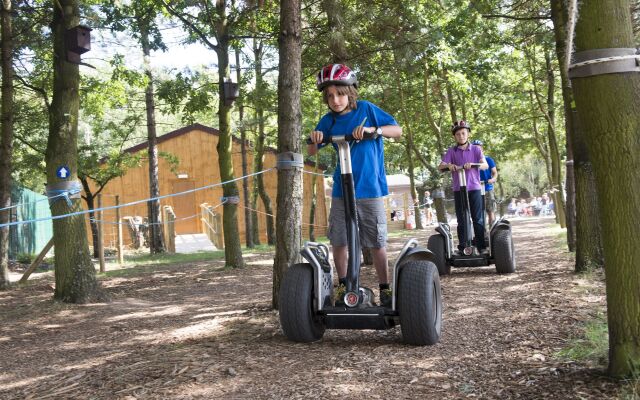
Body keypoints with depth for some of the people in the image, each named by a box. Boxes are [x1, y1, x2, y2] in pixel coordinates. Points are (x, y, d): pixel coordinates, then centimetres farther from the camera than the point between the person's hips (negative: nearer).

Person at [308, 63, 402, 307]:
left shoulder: (366, 109, -1)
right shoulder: (328, 121, 6)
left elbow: (397, 130, -3)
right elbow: (312, 152, 11)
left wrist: (373, 129, -20)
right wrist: (314, 139, -11)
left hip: (370, 189, -3)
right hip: (341, 191, 3)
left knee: (377, 243, 0)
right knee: (338, 241, 4)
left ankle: (385, 289, 13)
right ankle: (343, 286, 21)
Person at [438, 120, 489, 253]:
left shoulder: (476, 149, 4)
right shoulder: (451, 151, 6)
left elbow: (485, 165, -8)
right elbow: (440, 166, -2)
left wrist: (472, 165, -28)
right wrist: (448, 165, -25)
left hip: (474, 188, -1)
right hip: (458, 189, 1)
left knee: (478, 219, 0)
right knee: (461, 220, 4)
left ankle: (481, 246, 5)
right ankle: (462, 247, 8)